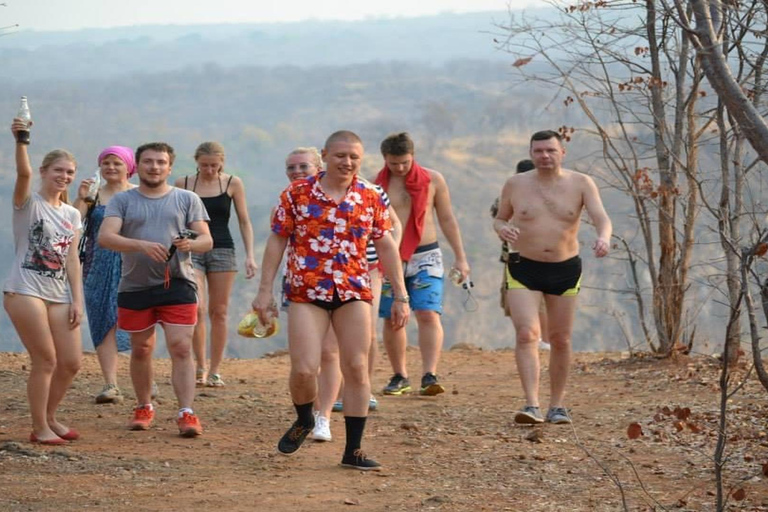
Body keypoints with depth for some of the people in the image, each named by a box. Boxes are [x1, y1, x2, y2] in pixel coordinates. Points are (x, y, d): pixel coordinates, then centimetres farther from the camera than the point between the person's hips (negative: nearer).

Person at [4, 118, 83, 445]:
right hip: (25, 292, -6)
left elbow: (71, 260, 11)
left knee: (71, 362, 4)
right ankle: (40, 428, 4)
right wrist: (21, 141, -40)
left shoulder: (72, 215, 14)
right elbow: (24, 173, -24)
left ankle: (48, 418, 24)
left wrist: (77, 300, 4)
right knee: (46, 360, -7)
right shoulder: (29, 202, -2)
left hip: (59, 296, 6)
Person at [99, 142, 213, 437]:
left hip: (177, 284, -1)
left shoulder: (187, 199, 7)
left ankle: (187, 413, -13)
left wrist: (191, 243, -21)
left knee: (181, 348, -11)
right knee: (141, 350, 12)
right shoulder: (123, 200, 5)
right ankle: (144, 408, 27)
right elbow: (105, 237, -9)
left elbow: (207, 240, 4)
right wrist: (141, 245, -25)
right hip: (135, 287, 1)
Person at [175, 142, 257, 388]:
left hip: (222, 250, 1)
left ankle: (215, 371, 9)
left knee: (219, 312, 3)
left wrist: (250, 255, -2)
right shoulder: (183, 184, 4)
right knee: (196, 307, -15)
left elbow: (244, 222, 6)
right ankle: (200, 367, -3)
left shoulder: (233, 183, 3)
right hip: (191, 250, -1)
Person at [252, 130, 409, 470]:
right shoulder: (297, 193, -1)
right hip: (306, 292, -2)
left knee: (356, 369, -1)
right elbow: (277, 241, 3)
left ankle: (354, 450, 6)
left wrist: (400, 296, 6)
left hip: (354, 292, 2)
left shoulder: (370, 198, 5)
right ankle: (303, 420, 23)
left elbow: (386, 247, 9)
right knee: (304, 369, -10)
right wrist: (265, 290, -2)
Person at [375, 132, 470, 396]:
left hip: (425, 257, -1)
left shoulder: (433, 180, 2)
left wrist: (460, 257, 7)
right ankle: (399, 377, 18)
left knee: (428, 315, -14)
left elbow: (447, 219, 9)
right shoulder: (376, 184, 0)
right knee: (392, 320, 4)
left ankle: (429, 376, -22)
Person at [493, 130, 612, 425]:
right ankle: (532, 405, -23)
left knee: (560, 340, 9)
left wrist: (604, 237, -37)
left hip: (565, 270, 1)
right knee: (527, 334, -17)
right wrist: (502, 229, -14)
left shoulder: (581, 184, -4)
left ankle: (556, 406, 22)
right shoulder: (515, 184, -1)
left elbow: (601, 217, -14)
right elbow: (499, 218, 11)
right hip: (524, 270, -1)